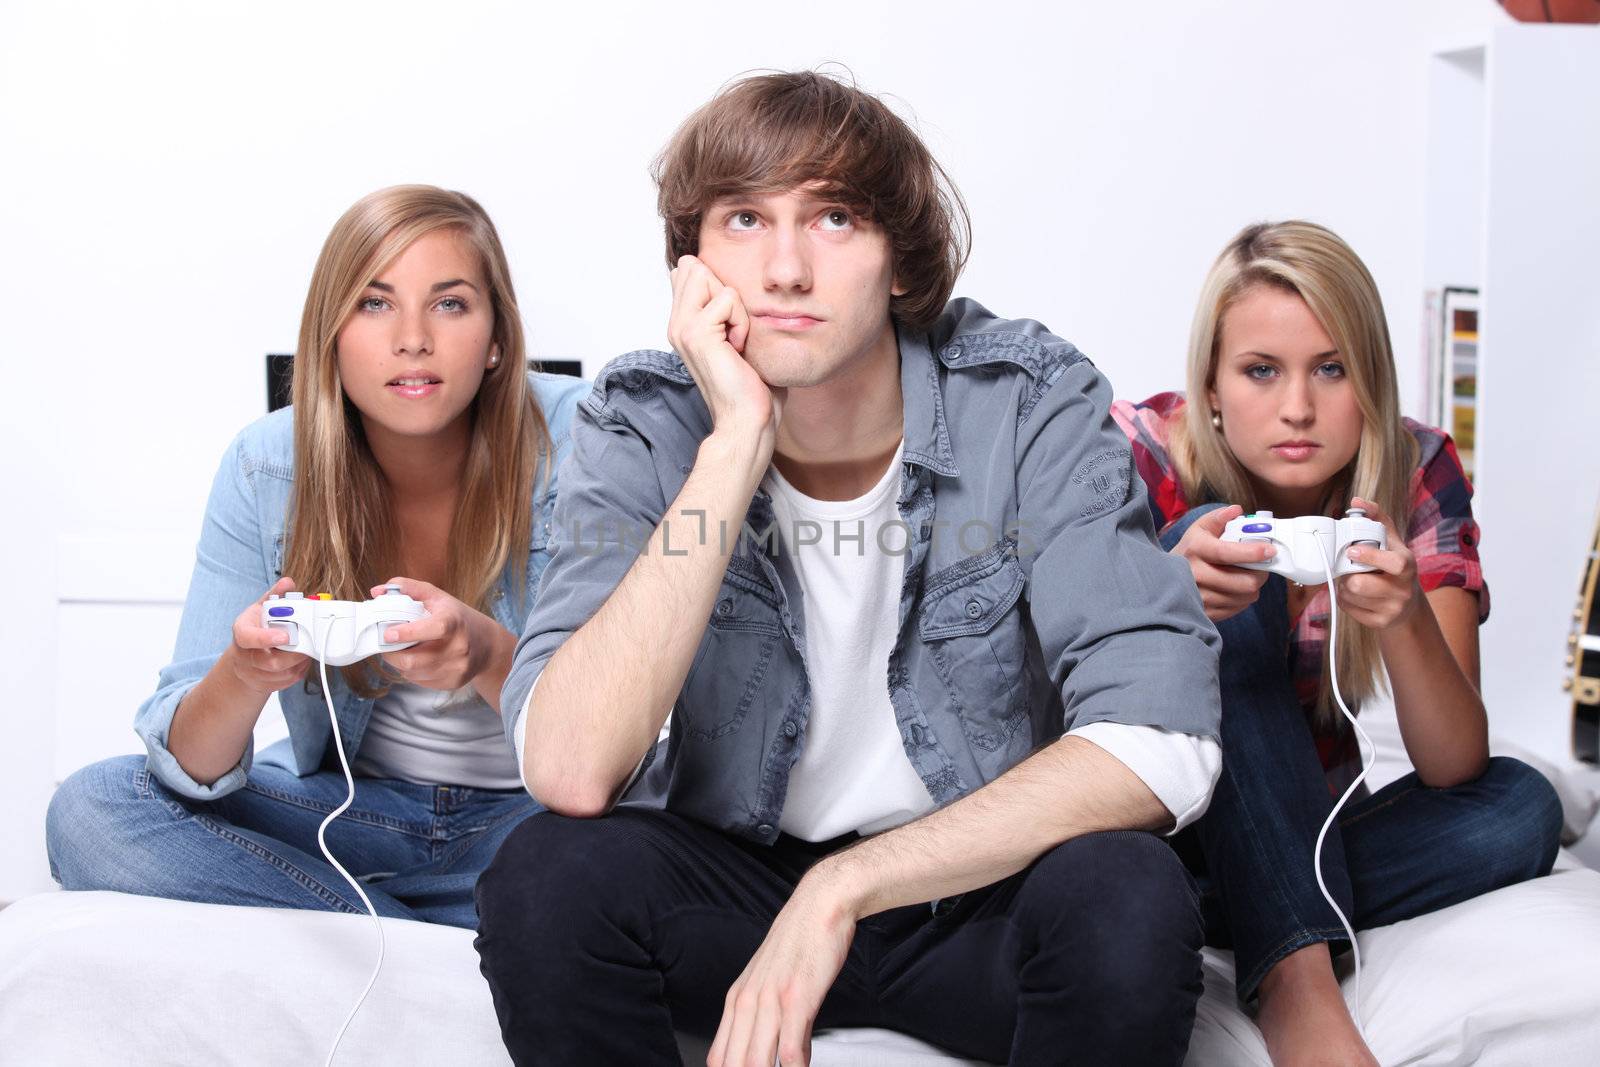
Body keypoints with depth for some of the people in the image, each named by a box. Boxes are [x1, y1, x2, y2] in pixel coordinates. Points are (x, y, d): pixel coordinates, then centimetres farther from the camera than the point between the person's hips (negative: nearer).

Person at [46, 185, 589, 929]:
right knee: (89, 808, -18)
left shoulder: (576, 444, -17)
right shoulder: (265, 467, -10)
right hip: (348, 803, 4)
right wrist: (243, 678, -36)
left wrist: (491, 657, -41)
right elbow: (191, 767, -12)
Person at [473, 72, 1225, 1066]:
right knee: (549, 871, -27)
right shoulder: (644, 424, -12)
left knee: (1128, 897, -31)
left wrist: (845, 887, -28)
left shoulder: (1030, 400, -15)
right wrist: (740, 441, -30)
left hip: (982, 879, 0)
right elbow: (571, 774, -27)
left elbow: (1163, 743, -24)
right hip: (736, 875, 1)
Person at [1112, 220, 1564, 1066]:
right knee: (1226, 589, -29)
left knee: (1520, 808, -23)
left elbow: (1455, 768, -18)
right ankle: (1298, 977, -36)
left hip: (1302, 831, 2)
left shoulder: (1415, 474, -11)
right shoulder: (1143, 455, -17)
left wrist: (1406, 620, -39)